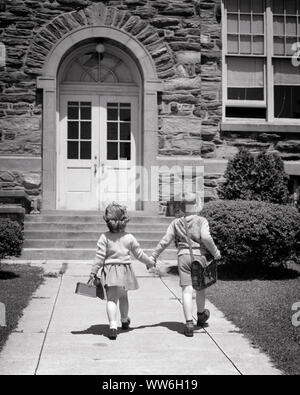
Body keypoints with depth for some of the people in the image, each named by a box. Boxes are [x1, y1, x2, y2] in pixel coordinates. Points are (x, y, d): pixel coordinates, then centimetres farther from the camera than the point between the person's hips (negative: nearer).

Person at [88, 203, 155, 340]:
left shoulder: (104, 237, -8)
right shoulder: (129, 238, -2)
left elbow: (99, 257, -10)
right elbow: (139, 254, 7)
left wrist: (93, 273, -6)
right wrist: (150, 262, 24)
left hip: (110, 270, -2)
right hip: (125, 269, 3)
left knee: (111, 299, -4)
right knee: (123, 297, 23)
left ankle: (113, 325, -23)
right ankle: (125, 321, 43)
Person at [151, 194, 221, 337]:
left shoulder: (177, 222, 4)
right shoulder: (201, 221, -4)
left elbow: (165, 241, 3)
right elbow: (206, 237, -19)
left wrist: (153, 256, 8)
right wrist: (215, 252, -5)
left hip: (183, 256, 1)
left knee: (187, 290, -2)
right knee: (200, 288, 19)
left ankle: (189, 323, -11)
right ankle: (201, 316, 39)